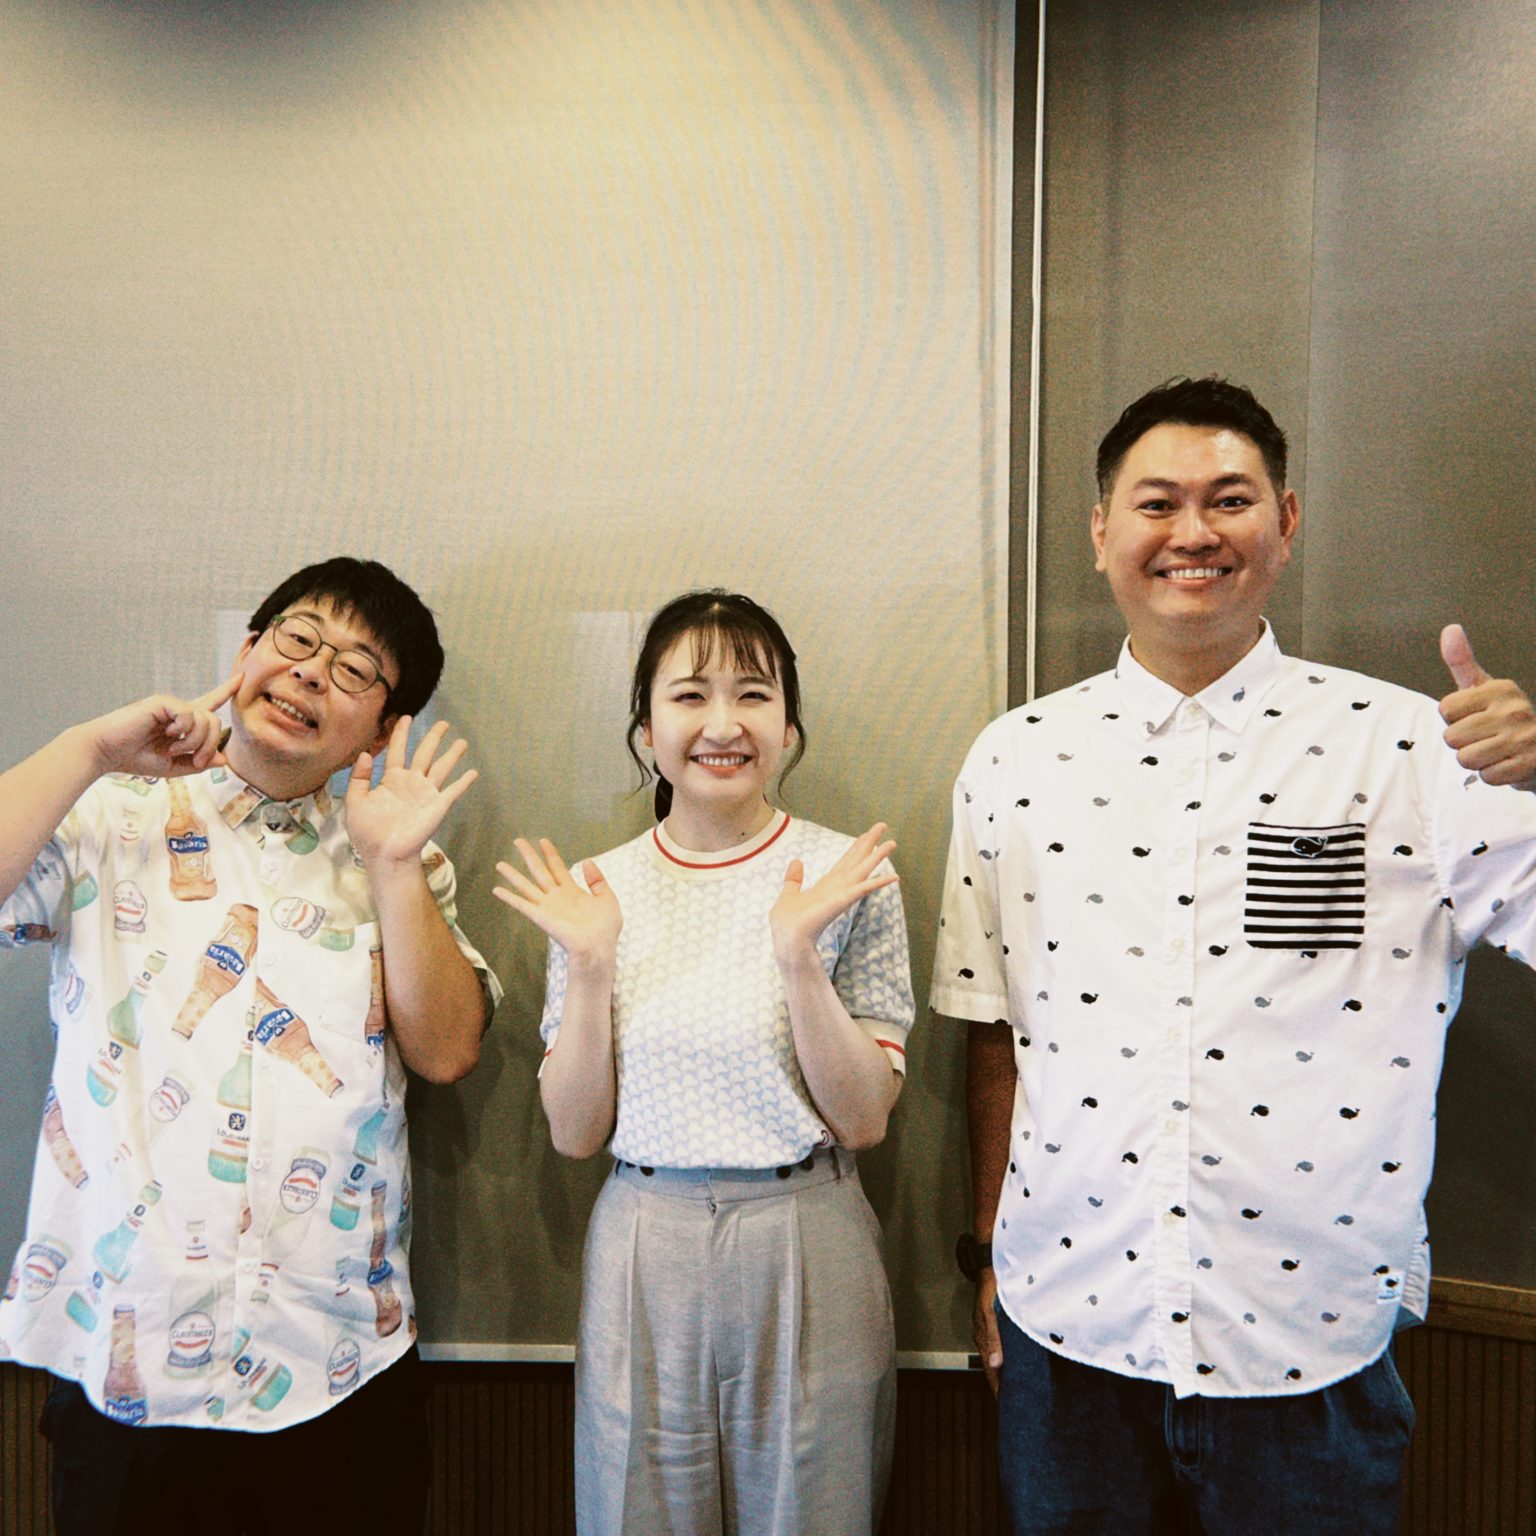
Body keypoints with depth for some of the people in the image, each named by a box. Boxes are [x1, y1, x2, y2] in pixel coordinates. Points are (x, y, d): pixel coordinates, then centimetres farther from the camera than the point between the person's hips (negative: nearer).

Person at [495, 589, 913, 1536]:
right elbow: (575, 1132, -1)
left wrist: (798, 954, -22)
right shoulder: (596, 891, -2)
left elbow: (863, 1121, -9)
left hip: (806, 1253, -1)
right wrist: (589, 965, -14)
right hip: (643, 1253, 2)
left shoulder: (849, 877, -8)